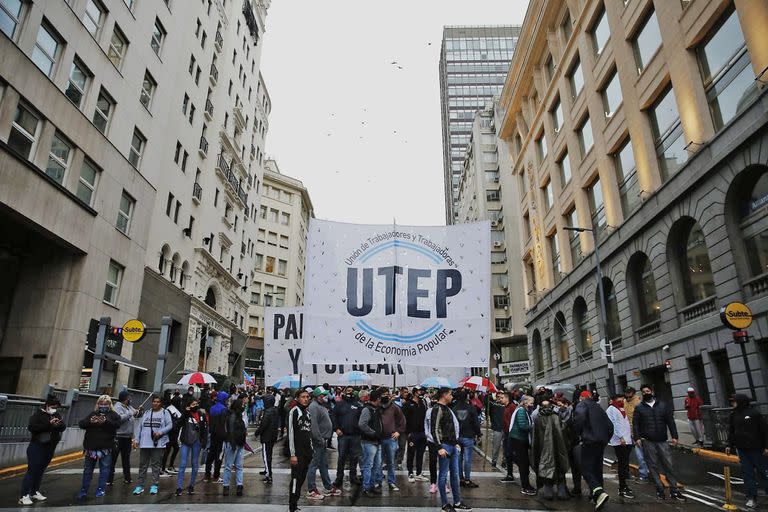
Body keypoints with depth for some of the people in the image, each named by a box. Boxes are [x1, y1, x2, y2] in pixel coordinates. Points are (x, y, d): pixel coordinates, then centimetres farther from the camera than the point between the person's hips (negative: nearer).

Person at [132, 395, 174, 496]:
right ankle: (140, 485, 17)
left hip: (158, 443, -3)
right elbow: (139, 427, 13)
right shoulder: (146, 413, 15)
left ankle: (154, 485, 9)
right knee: (142, 465, 8)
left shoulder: (165, 413, 4)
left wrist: (160, 432, -18)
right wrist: (136, 439, 5)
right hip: (144, 443, 3)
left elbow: (170, 425, -4)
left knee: (156, 465, 1)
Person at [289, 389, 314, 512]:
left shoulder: (307, 412, 14)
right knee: (296, 479, -6)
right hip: (298, 452, -7)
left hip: (307, 452, 7)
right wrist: (293, 454, -16)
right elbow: (291, 433, -12)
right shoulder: (294, 411, -9)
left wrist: (311, 451, 15)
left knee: (301, 479, 12)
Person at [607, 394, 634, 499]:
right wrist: (620, 437, -21)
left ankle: (624, 485, 20)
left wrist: (630, 437, 19)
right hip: (619, 441, -9)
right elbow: (614, 424, -15)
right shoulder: (611, 409, -6)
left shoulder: (621, 409, 22)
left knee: (625, 464, 12)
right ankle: (622, 489, -5)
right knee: (622, 464, -9)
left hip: (627, 441, 9)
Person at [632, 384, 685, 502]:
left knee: (668, 464, 1)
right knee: (653, 466, 2)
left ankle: (674, 490, 10)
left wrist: (674, 436, -1)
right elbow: (635, 424, 3)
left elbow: (670, 421, 7)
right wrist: (637, 438, -8)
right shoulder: (639, 408, 6)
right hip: (647, 442, -1)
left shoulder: (663, 405, 9)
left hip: (662, 440, 1)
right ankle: (659, 489, 10)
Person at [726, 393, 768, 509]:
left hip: (757, 449, -5)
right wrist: (730, 445, 9)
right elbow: (731, 432, 14)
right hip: (742, 449, 5)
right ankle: (752, 498, 11)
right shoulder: (733, 415, 7)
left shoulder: (754, 413, -9)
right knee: (747, 473, 6)